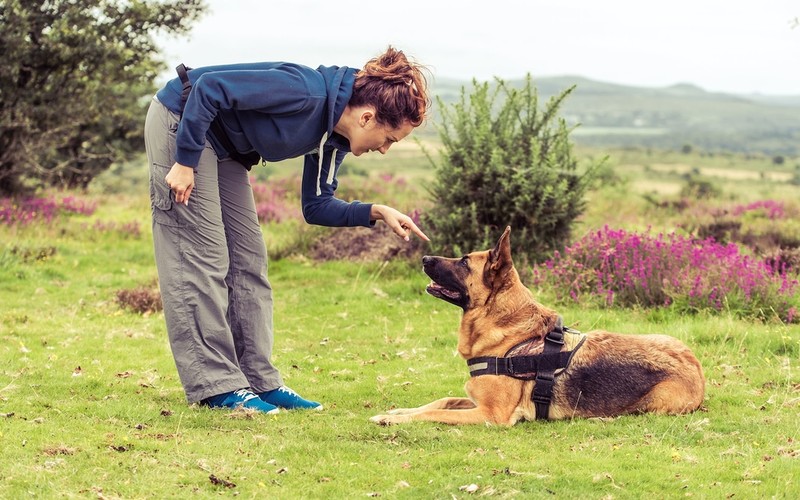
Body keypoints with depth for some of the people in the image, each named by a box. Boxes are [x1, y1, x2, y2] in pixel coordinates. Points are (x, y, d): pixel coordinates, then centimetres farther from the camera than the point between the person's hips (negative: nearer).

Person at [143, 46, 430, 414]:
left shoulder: (333, 137, -2)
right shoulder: (307, 93, -29)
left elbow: (315, 206, 7)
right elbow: (208, 87, -29)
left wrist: (376, 213, -8)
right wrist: (185, 162, -26)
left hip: (223, 146, 9)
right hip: (180, 122, -9)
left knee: (248, 260, 7)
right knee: (203, 257, -10)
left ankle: (260, 381, 10)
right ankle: (216, 386, -7)